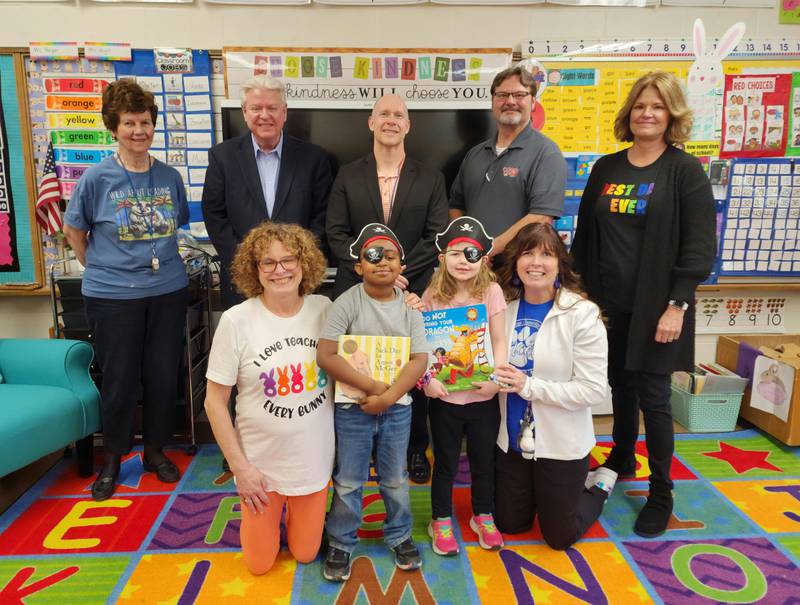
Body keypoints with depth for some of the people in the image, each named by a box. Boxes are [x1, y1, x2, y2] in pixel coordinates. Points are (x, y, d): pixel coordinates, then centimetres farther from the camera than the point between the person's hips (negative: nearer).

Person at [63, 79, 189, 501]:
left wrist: (159, 258, 12)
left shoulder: (170, 177, 1)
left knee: (164, 375, 9)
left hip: (167, 291, 3)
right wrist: (98, 268, 9)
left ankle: (156, 450, 30)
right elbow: (74, 230, 5)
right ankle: (113, 458, 29)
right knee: (120, 380, 8)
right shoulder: (97, 178, -7)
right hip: (112, 295, -2)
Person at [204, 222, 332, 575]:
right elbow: (215, 401, -9)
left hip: (314, 458, 2)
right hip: (261, 461, -2)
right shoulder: (237, 321, -17)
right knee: (259, 563, 15)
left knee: (305, 554, 18)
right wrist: (239, 467, -9)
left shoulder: (324, 309, -9)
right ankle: (267, 514, 45)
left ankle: (294, 511, 48)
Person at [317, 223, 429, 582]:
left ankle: (399, 536, 39)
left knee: (395, 479, 18)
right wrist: (372, 386, -19)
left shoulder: (409, 306, -3)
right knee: (348, 482, 11)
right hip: (352, 409, -2)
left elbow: (419, 359, -8)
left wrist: (388, 397, -19)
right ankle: (341, 544, 31)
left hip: (397, 408, 2)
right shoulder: (348, 303, -12)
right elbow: (325, 355, -18)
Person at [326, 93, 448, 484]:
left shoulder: (430, 179, 7)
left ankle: (416, 450, 24)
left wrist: (400, 271, -11)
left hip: (413, 292, 0)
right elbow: (337, 234, 1)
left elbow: (437, 236, 0)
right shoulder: (348, 177, 8)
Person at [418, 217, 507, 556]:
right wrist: (427, 379, -16)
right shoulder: (432, 295, -4)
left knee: (484, 461, 17)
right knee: (446, 463, 13)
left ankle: (483, 517, 39)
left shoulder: (491, 291, -5)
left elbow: (499, 342, -4)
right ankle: (441, 522, 32)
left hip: (483, 396, 1)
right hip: (444, 397, 0)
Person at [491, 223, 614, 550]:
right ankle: (540, 492, 46)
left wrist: (529, 386, -26)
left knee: (560, 536, 14)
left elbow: (594, 390, -21)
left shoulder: (581, 313, -18)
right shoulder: (505, 306, -4)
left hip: (562, 444, -4)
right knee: (509, 524, 19)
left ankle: (601, 483, 38)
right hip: (513, 440, 5)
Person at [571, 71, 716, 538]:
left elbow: (700, 246, -10)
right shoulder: (606, 168, 7)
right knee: (621, 386, 17)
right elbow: (584, 235, 10)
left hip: (655, 307, -4)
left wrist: (677, 304, -16)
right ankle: (622, 459, 38)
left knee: (652, 395, 2)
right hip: (609, 304, 4)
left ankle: (662, 494, 19)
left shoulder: (685, 171, -6)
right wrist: (580, 290, 7)